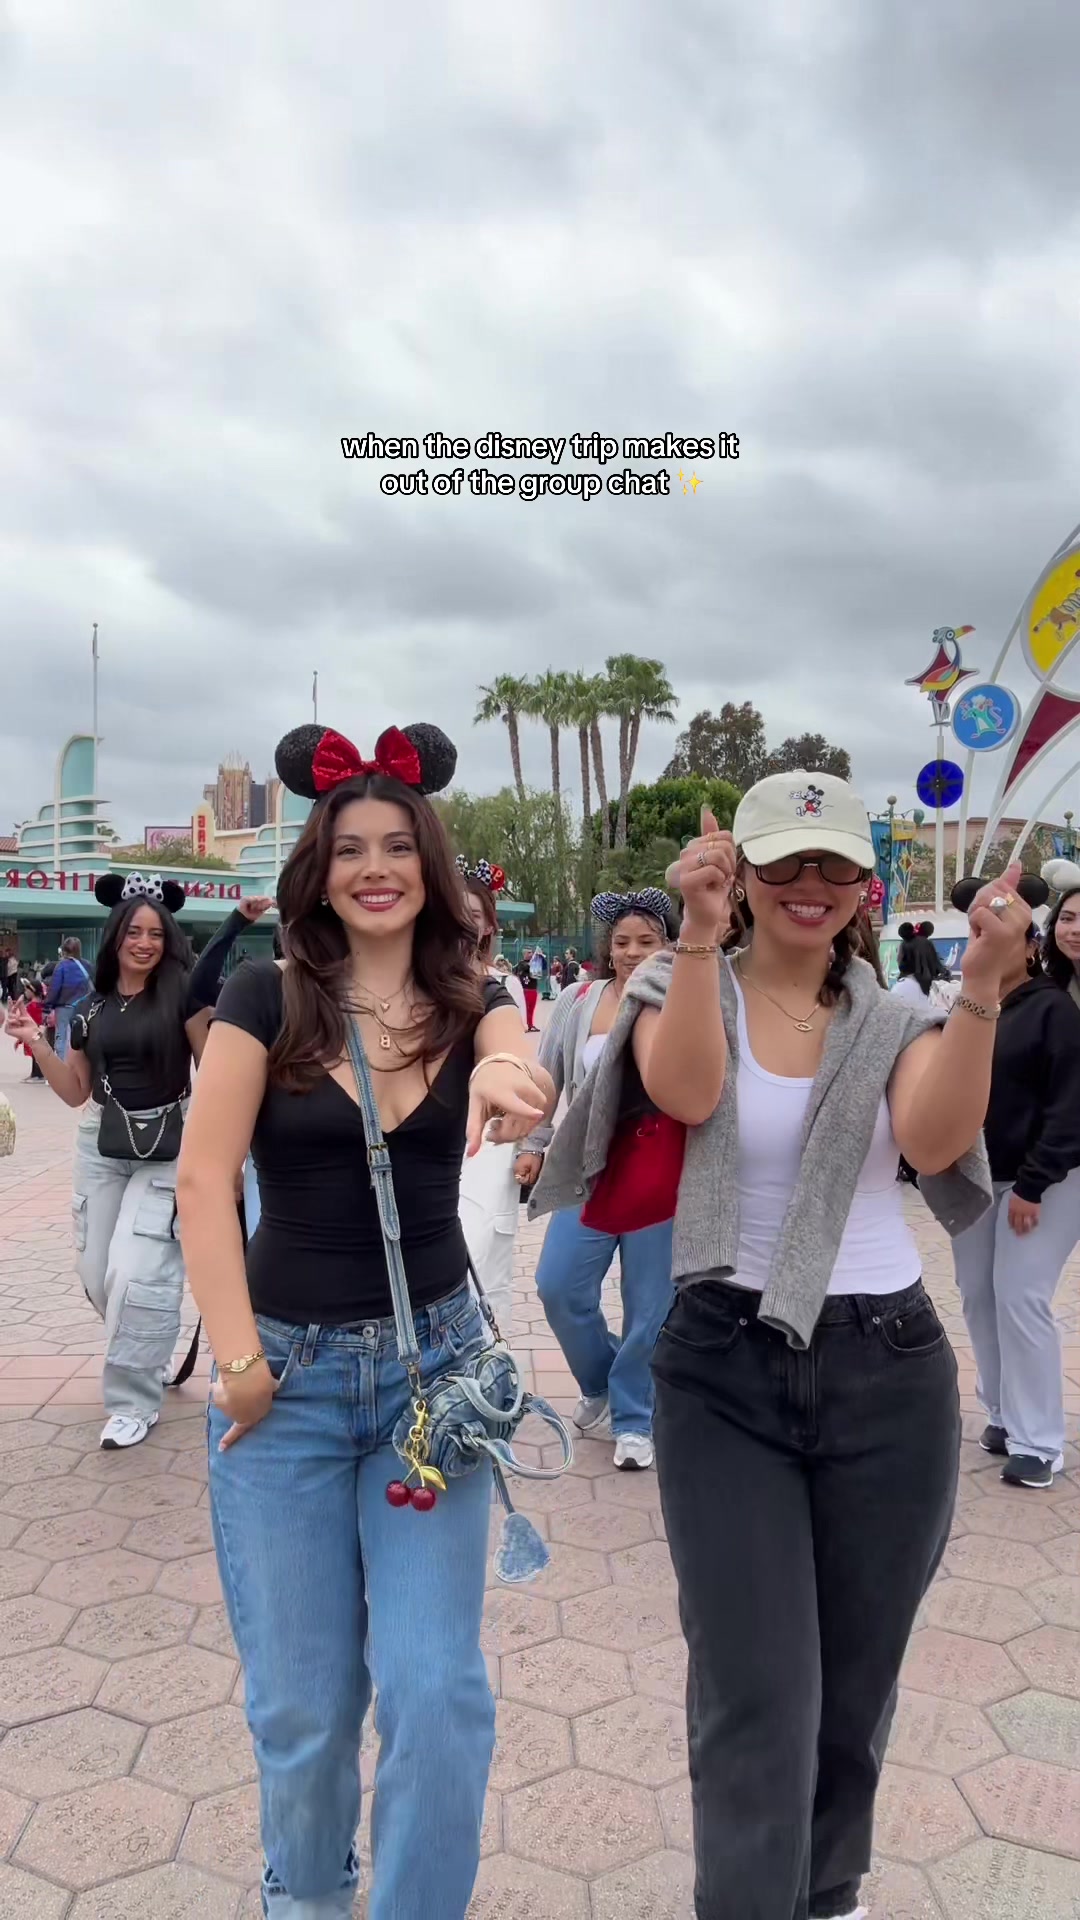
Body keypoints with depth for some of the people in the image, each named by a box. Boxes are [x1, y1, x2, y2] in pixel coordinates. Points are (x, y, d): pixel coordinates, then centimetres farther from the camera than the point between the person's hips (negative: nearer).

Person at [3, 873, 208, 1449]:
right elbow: (76, 1092, 11)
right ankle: (146, 1356, 36)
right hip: (101, 1146, 5)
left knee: (135, 1272, -12)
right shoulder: (92, 1007, 7)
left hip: (167, 1147, -5)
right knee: (98, 1274, 9)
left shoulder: (183, 993, -8)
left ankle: (132, 1399, 2)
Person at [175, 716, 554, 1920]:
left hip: (435, 1359, 1)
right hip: (288, 1368, -1)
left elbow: (529, 1086, -22)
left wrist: (511, 1083, -45)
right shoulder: (266, 997, -8)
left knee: (437, 1688, 1)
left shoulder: (471, 1002, -2)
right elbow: (203, 1182, -10)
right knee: (301, 1699, 13)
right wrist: (239, 1357, -13)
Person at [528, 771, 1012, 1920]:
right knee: (756, 1688, -2)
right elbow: (688, 1093, -23)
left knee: (856, 1674, 17)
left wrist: (982, 987, -28)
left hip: (888, 1368, 3)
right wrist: (701, 938, -34)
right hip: (726, 1369, -2)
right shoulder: (684, 989, -1)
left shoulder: (893, 1017, 3)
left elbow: (932, 1141, -17)